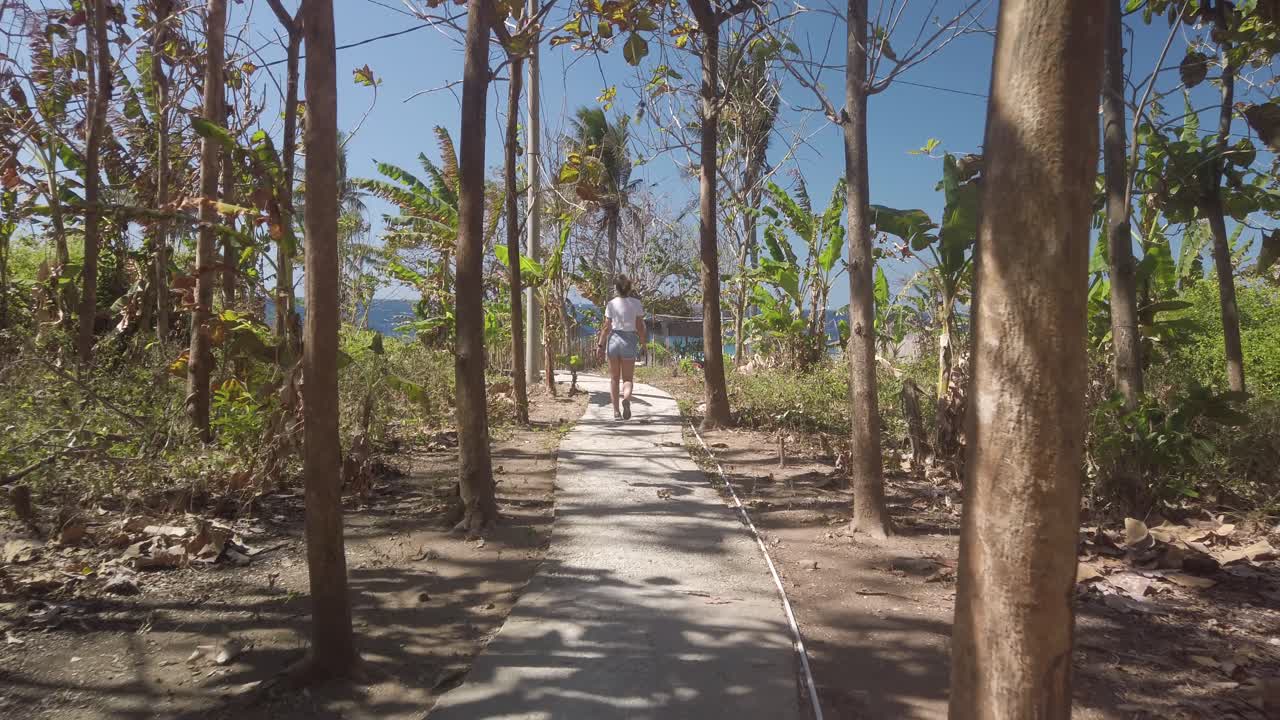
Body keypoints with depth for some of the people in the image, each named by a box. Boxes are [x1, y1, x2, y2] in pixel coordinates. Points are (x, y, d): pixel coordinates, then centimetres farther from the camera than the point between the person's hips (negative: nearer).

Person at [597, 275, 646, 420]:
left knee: (614, 378, 11)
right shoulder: (636, 304, -2)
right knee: (628, 378, 8)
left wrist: (600, 344, 3)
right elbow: (640, 327, -2)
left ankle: (616, 411, 9)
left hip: (613, 340, 0)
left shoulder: (611, 304, -3)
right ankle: (626, 398, -24)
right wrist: (642, 343, 10)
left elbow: (607, 327, -5)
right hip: (629, 342, 0)